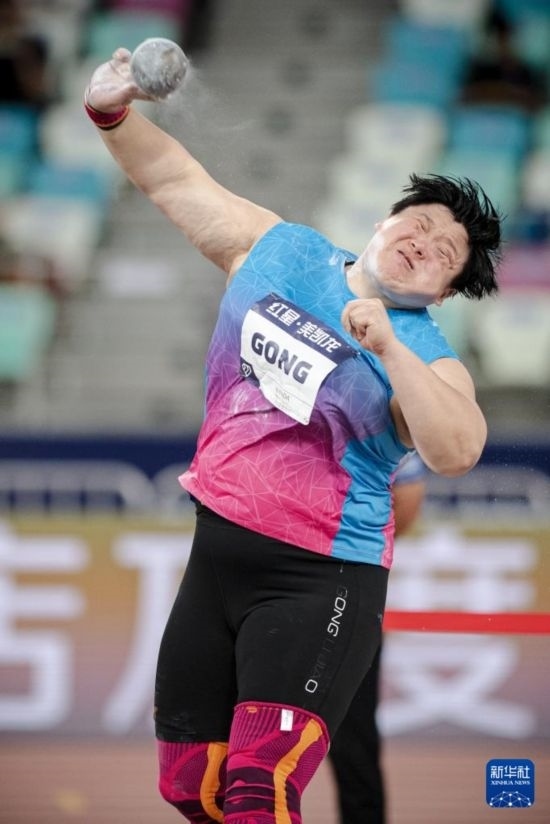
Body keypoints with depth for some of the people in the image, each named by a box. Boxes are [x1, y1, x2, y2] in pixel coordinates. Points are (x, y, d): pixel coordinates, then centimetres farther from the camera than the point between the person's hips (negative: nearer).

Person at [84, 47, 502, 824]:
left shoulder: (426, 357, -8)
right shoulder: (280, 251, 6)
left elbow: (457, 451, -27)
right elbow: (178, 180, 12)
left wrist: (389, 349, -35)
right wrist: (115, 115, -5)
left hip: (318, 583, -6)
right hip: (216, 557, 6)